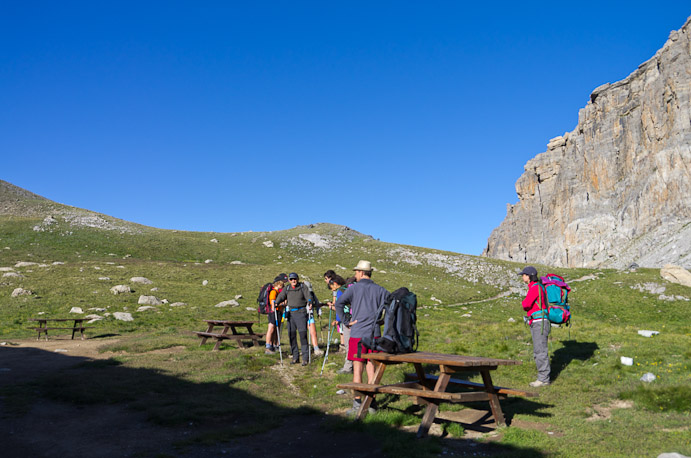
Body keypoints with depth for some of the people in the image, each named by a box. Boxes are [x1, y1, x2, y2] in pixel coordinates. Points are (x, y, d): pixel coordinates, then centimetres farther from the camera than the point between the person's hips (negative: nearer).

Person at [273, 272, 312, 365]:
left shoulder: (303, 287, 4)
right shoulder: (287, 288, 11)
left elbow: (308, 295, -8)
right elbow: (280, 296, 1)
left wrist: (309, 302, -29)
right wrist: (275, 304, -18)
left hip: (301, 312, -4)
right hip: (290, 313, 4)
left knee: (303, 334, -10)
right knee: (291, 335, 4)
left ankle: (305, 358, -4)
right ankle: (295, 357, 16)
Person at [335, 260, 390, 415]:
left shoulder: (354, 288, -4)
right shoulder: (379, 290, 6)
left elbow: (339, 303, -14)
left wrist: (346, 321, -6)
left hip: (358, 334, -3)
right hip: (375, 333, 3)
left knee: (357, 370, 2)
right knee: (371, 369, 9)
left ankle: (357, 405, 4)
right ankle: (371, 403, 13)